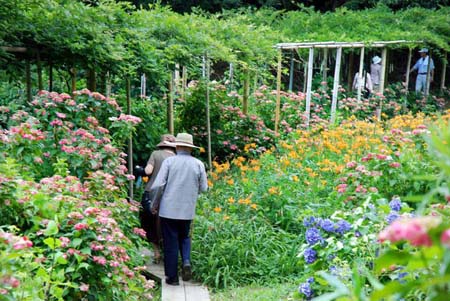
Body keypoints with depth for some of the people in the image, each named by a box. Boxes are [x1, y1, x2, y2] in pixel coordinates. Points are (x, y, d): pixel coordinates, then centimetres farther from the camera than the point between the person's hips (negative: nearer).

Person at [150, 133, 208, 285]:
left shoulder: (169, 161, -7)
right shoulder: (198, 164, -1)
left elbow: (158, 184, -11)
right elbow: (203, 188, 3)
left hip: (169, 209, -2)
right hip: (188, 211, 2)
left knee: (171, 243, 7)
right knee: (184, 237, 23)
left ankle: (172, 277, 12)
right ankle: (186, 262, -1)